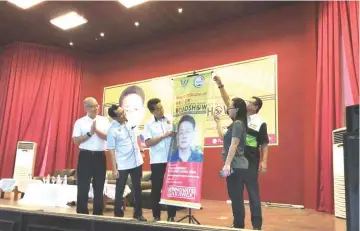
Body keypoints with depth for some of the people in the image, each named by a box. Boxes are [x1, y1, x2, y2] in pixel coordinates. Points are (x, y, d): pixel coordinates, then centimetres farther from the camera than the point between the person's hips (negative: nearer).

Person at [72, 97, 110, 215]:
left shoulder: (104, 120, 5)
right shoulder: (80, 122, 1)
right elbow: (76, 141, -5)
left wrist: (97, 130, -16)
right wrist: (90, 133, -14)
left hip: (100, 156, 2)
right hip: (85, 156, -2)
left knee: (99, 186, 9)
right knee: (83, 187, 3)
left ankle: (98, 213, 20)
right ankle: (82, 213, 15)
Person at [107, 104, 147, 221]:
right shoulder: (112, 130, -17)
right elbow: (111, 150, -13)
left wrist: (140, 149, 14)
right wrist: (114, 168, -14)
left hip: (137, 162, 5)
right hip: (122, 165, -5)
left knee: (137, 189, 15)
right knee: (120, 190, 8)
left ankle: (138, 213, 29)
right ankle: (118, 214, 24)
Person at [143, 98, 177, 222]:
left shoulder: (171, 120, 6)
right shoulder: (149, 124, 2)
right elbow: (148, 143, -7)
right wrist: (164, 135, -12)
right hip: (157, 161, -1)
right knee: (156, 188, 6)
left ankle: (171, 216, 19)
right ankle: (156, 216, 19)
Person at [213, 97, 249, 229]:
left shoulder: (237, 124, -12)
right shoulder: (236, 124, 17)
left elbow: (234, 145, -20)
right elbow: (223, 138, 26)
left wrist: (227, 164, -23)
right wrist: (218, 122, 27)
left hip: (235, 165, -10)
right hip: (236, 165, 10)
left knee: (236, 197, -6)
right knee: (236, 197, 15)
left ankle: (239, 226, 0)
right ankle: (238, 225, 24)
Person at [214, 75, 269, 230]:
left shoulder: (260, 123, -3)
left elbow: (264, 144, -3)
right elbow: (227, 101, 8)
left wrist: (264, 161, -13)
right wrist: (220, 85, 2)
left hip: (251, 162, -5)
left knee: (253, 192, 1)